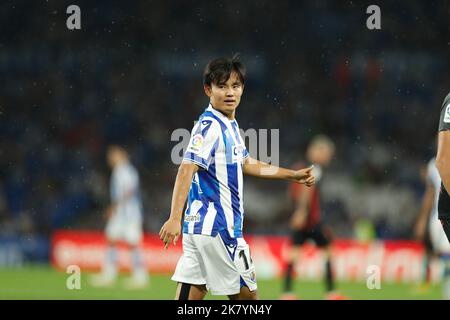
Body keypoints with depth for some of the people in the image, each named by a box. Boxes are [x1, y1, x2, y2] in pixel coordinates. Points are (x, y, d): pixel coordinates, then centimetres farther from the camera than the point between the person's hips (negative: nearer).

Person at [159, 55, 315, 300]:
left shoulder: (229, 125, 16)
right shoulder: (210, 126, -14)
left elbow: (247, 164, 32)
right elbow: (186, 169, -25)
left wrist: (293, 175, 37)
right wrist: (175, 218, -35)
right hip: (216, 227, -9)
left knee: (191, 295, 4)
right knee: (246, 294, 1)